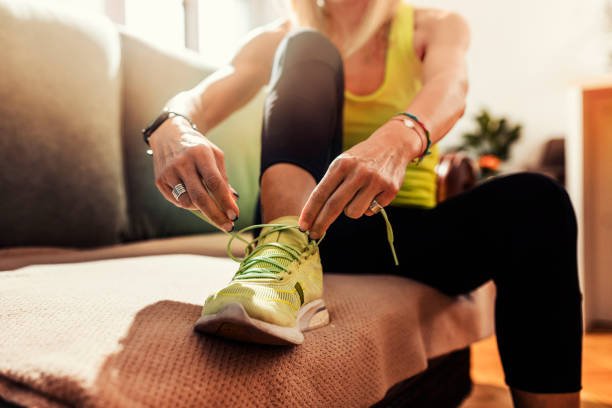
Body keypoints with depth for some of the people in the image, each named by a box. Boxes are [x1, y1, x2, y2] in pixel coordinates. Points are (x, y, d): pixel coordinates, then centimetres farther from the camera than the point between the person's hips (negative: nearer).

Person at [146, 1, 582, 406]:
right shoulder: (280, 40, 11)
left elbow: (450, 88, -15)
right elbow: (199, 99, -7)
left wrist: (400, 139, -39)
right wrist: (173, 128, -33)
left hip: (407, 230, 1)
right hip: (302, 224, 0)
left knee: (532, 199, -25)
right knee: (307, 48, -13)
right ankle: (287, 264, -35)